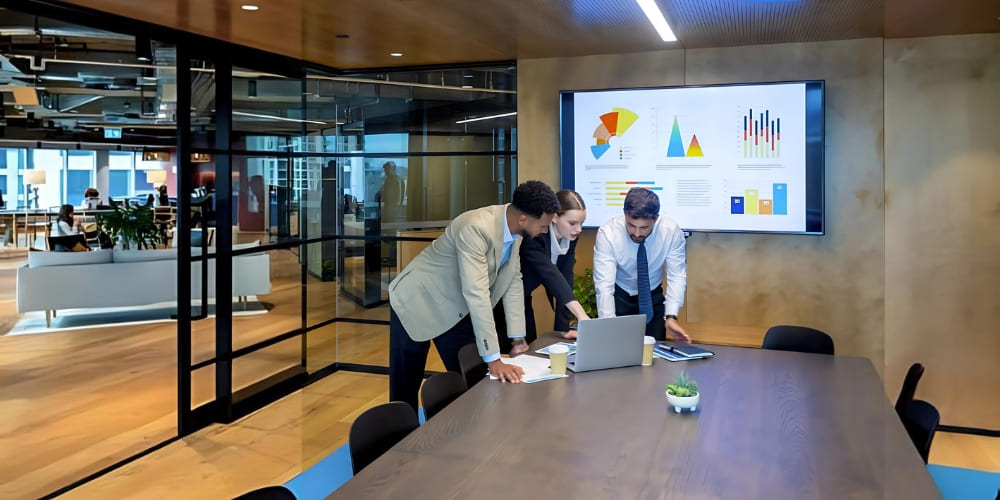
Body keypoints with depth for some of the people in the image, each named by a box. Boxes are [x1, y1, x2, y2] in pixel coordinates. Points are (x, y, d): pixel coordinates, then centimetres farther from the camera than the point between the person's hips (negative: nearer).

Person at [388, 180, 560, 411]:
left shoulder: (514, 229, -9)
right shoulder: (476, 228, -34)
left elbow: (513, 281, -1)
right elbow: (476, 293, -38)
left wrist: (518, 338, -3)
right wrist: (494, 359, -37)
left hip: (457, 310, 7)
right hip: (418, 301, -7)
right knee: (404, 387, 4)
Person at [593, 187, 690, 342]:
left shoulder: (671, 231, -22)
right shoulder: (607, 233, -27)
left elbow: (677, 276, -19)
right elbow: (604, 283, -32)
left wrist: (671, 317, -33)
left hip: (653, 297, 2)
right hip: (618, 296, -1)